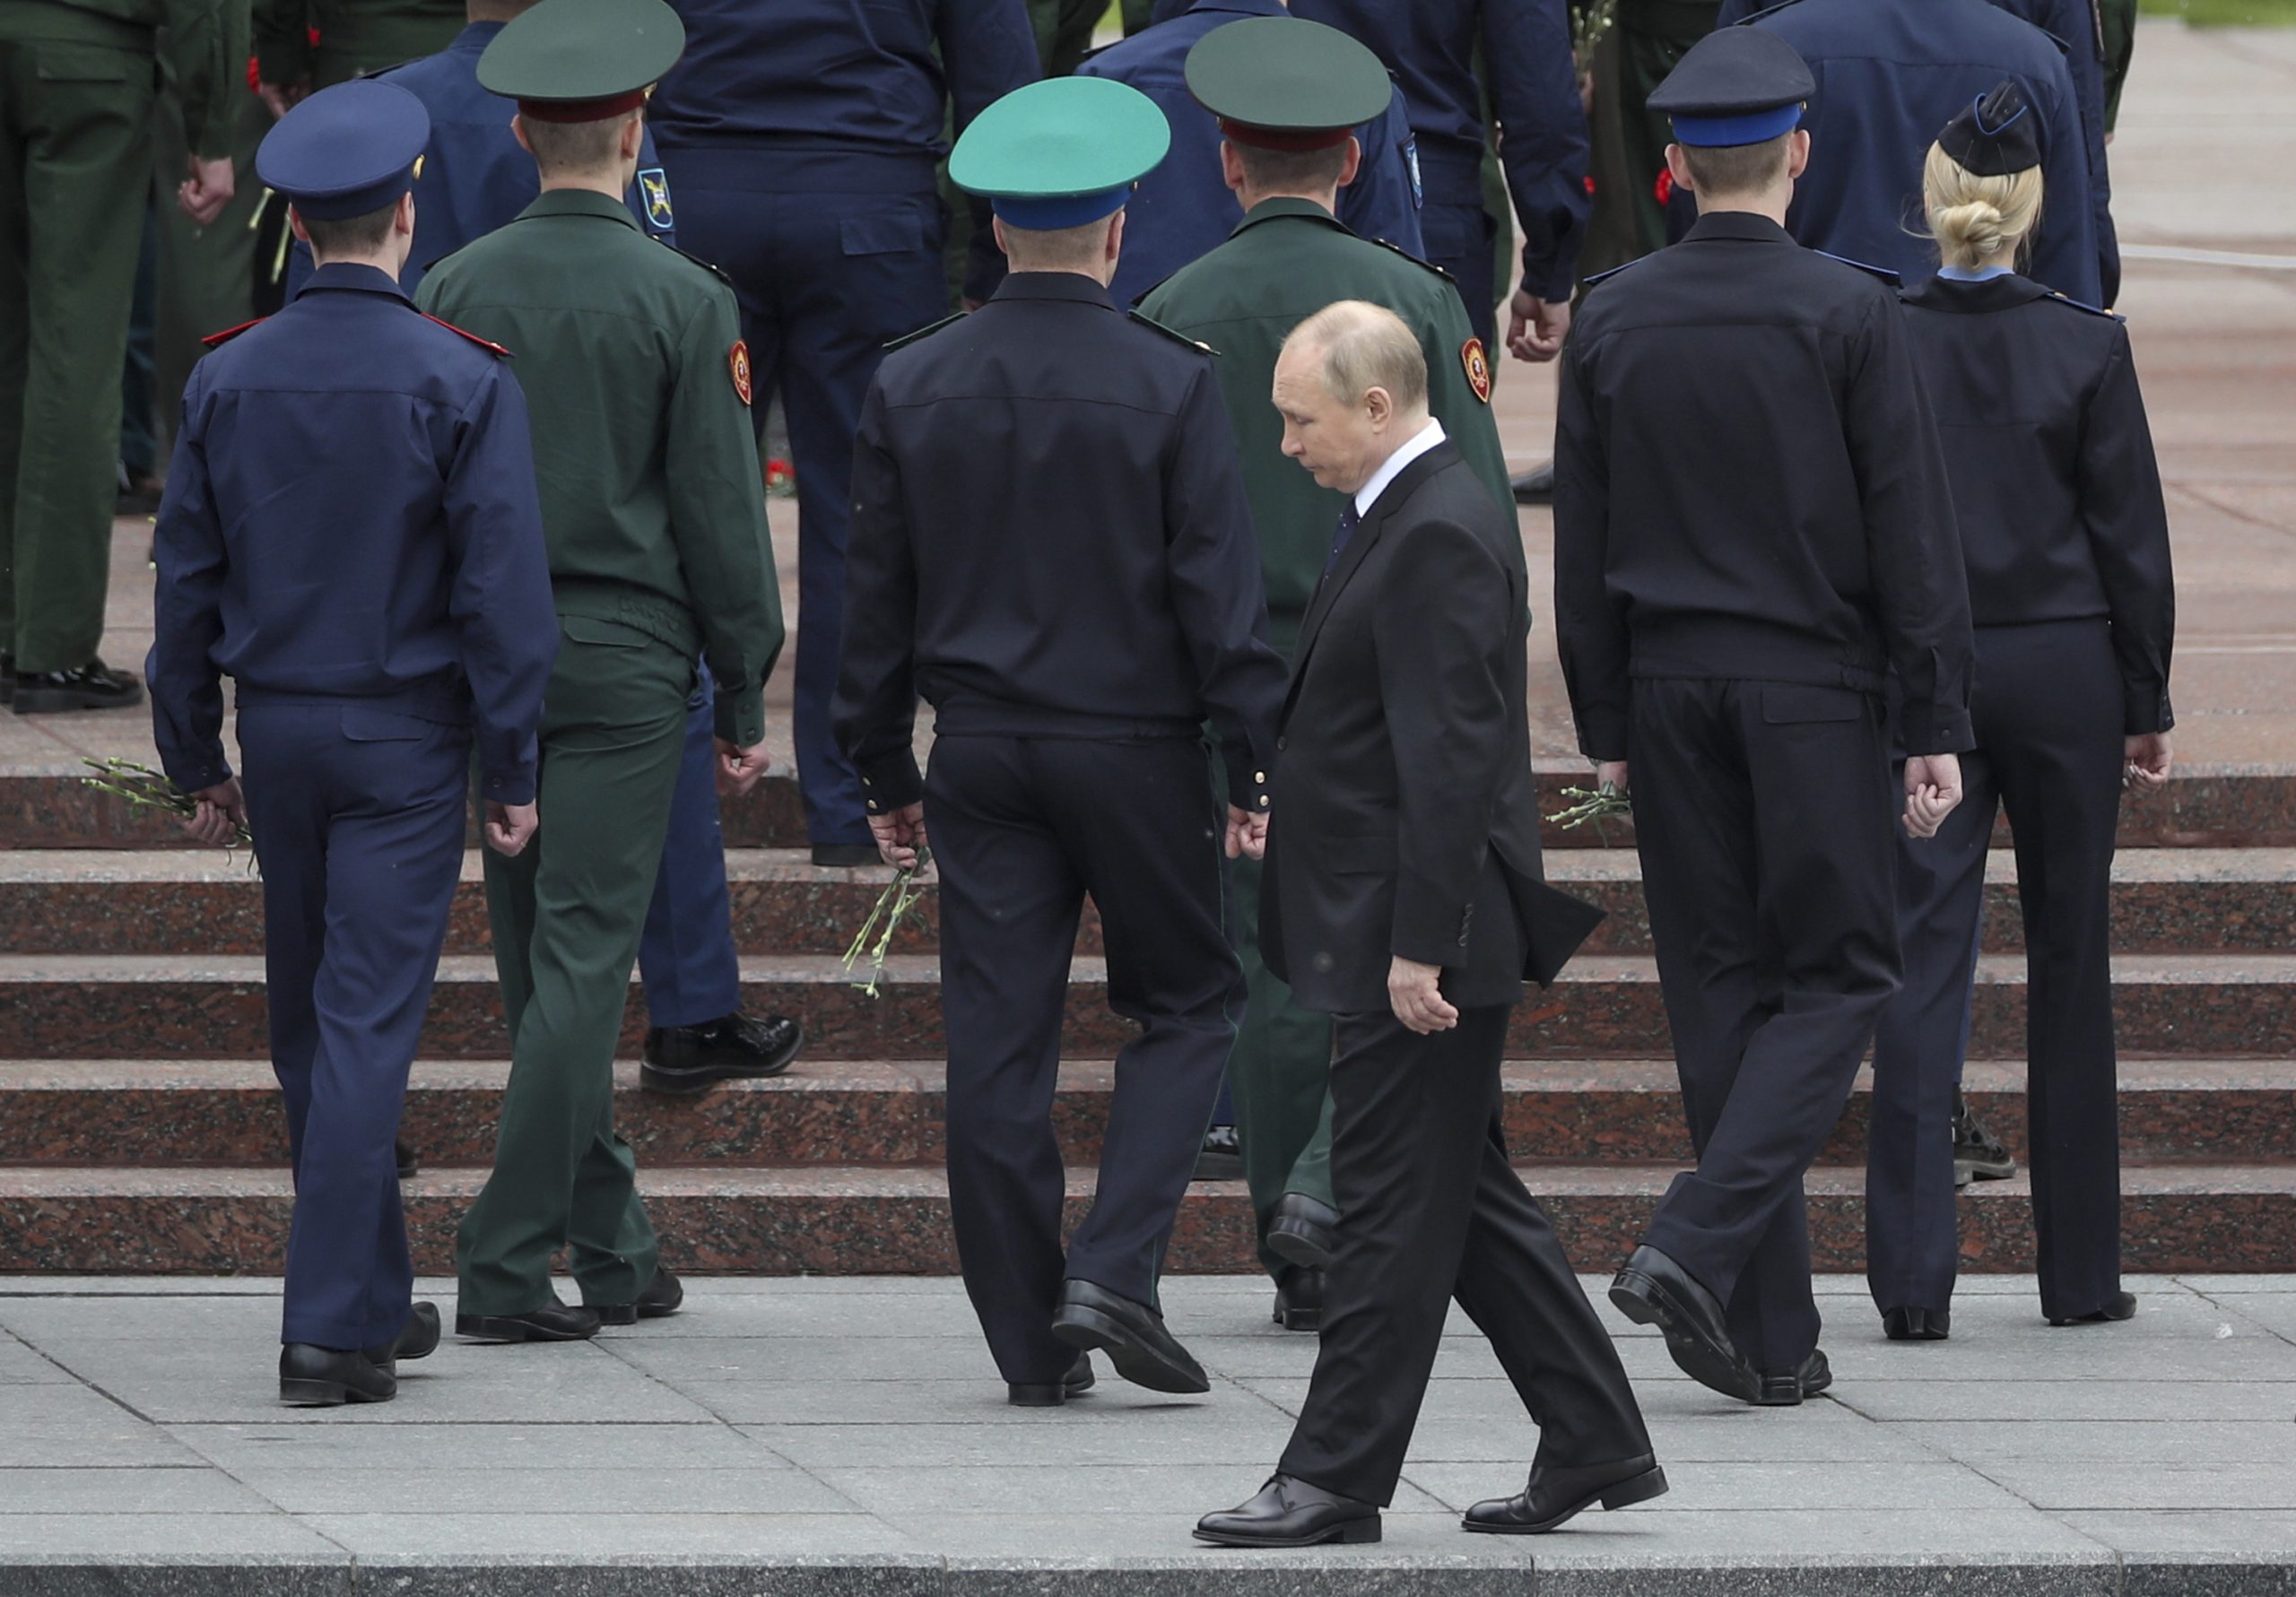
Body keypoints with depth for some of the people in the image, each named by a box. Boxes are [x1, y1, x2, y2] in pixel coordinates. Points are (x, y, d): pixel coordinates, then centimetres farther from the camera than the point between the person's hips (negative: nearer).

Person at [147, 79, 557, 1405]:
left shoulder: (229, 381, 0)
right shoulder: (463, 383, -11)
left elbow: (187, 583, 5)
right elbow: (502, 588, -12)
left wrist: (199, 759, 13)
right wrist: (513, 771, -5)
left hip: (279, 730, 4)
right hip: (406, 736, -4)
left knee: (312, 1019, 15)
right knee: (369, 1022, -5)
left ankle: (376, 1297, 26)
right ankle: (333, 1323, -11)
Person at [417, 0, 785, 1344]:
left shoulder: (456, 289, 1)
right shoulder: (684, 303, -9)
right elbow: (723, 516, -7)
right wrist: (747, 700, 1)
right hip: (623, 662, -4)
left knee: (547, 962, 12)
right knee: (582, 961, -3)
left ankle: (615, 1252, 19)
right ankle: (509, 1264, -9)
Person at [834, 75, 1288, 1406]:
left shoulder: (916, 385, 3)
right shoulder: (1170, 384, -8)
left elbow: (877, 594, 7)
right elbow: (1221, 592, -9)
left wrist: (886, 773, 15)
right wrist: (1257, 767, -4)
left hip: (981, 749, 3)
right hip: (1133, 747, -3)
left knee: (1000, 1041, 5)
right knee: (1189, 1000, 11)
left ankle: (1032, 1338, 5)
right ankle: (1113, 1272, -7)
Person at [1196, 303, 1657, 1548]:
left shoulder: (1438, 535, -18)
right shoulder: (1417, 513, 14)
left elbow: (1451, 753, -23)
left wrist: (1420, 944, -23)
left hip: (1412, 936, -11)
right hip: (1396, 934, 11)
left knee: (1393, 1206, -4)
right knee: (1462, 1197, 14)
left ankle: (1337, 1479, 0)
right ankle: (1595, 1444, 18)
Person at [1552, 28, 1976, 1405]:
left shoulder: (1615, 321, 2)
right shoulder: (1848, 314, -9)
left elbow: (1583, 546, 6)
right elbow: (1912, 531, -8)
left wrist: (1607, 723, 13)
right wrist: (1938, 723, -4)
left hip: (1671, 684, 4)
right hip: (1814, 686, -4)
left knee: (1723, 989, 8)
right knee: (1835, 978, 3)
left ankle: (1773, 1336, 7)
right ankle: (1699, 1243, -17)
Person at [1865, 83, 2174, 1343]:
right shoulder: (2086, 350, -7)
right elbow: (2132, 538, -3)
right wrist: (2146, 706, 6)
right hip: (2062, 672, 0)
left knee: (1921, 959, 1)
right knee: (2071, 965, 10)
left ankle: (1911, 1278, -8)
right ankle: (2081, 1271, 16)